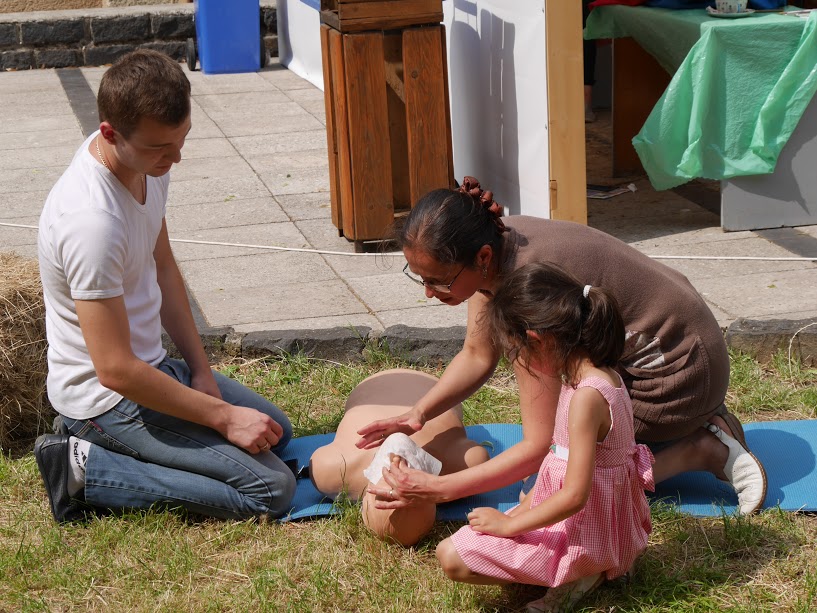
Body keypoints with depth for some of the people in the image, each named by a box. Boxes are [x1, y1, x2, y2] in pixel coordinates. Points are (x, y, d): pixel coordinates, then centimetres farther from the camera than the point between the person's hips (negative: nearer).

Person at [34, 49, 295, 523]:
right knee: (272, 488, -14)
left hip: (151, 364, 9)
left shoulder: (149, 162, -5)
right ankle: (88, 470, -7)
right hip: (107, 397, -9)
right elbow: (116, 370, -29)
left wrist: (201, 370, 3)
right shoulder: (92, 221, -33)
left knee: (277, 432, 22)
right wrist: (224, 417, -21)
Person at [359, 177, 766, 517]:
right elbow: (477, 357, 2)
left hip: (675, 370, -9)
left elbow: (539, 447, -32)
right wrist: (417, 414, -12)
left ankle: (702, 451, -2)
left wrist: (437, 490, -34)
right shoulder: (491, 246, -11)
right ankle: (699, 426, 17)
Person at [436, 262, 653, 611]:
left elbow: (574, 495, -28)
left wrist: (509, 523, -18)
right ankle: (588, 568, 13)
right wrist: (527, 505, 12)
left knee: (451, 557, -13)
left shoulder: (586, 396, -27)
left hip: (583, 530, -10)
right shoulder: (601, 375, 3)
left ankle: (575, 576, -7)